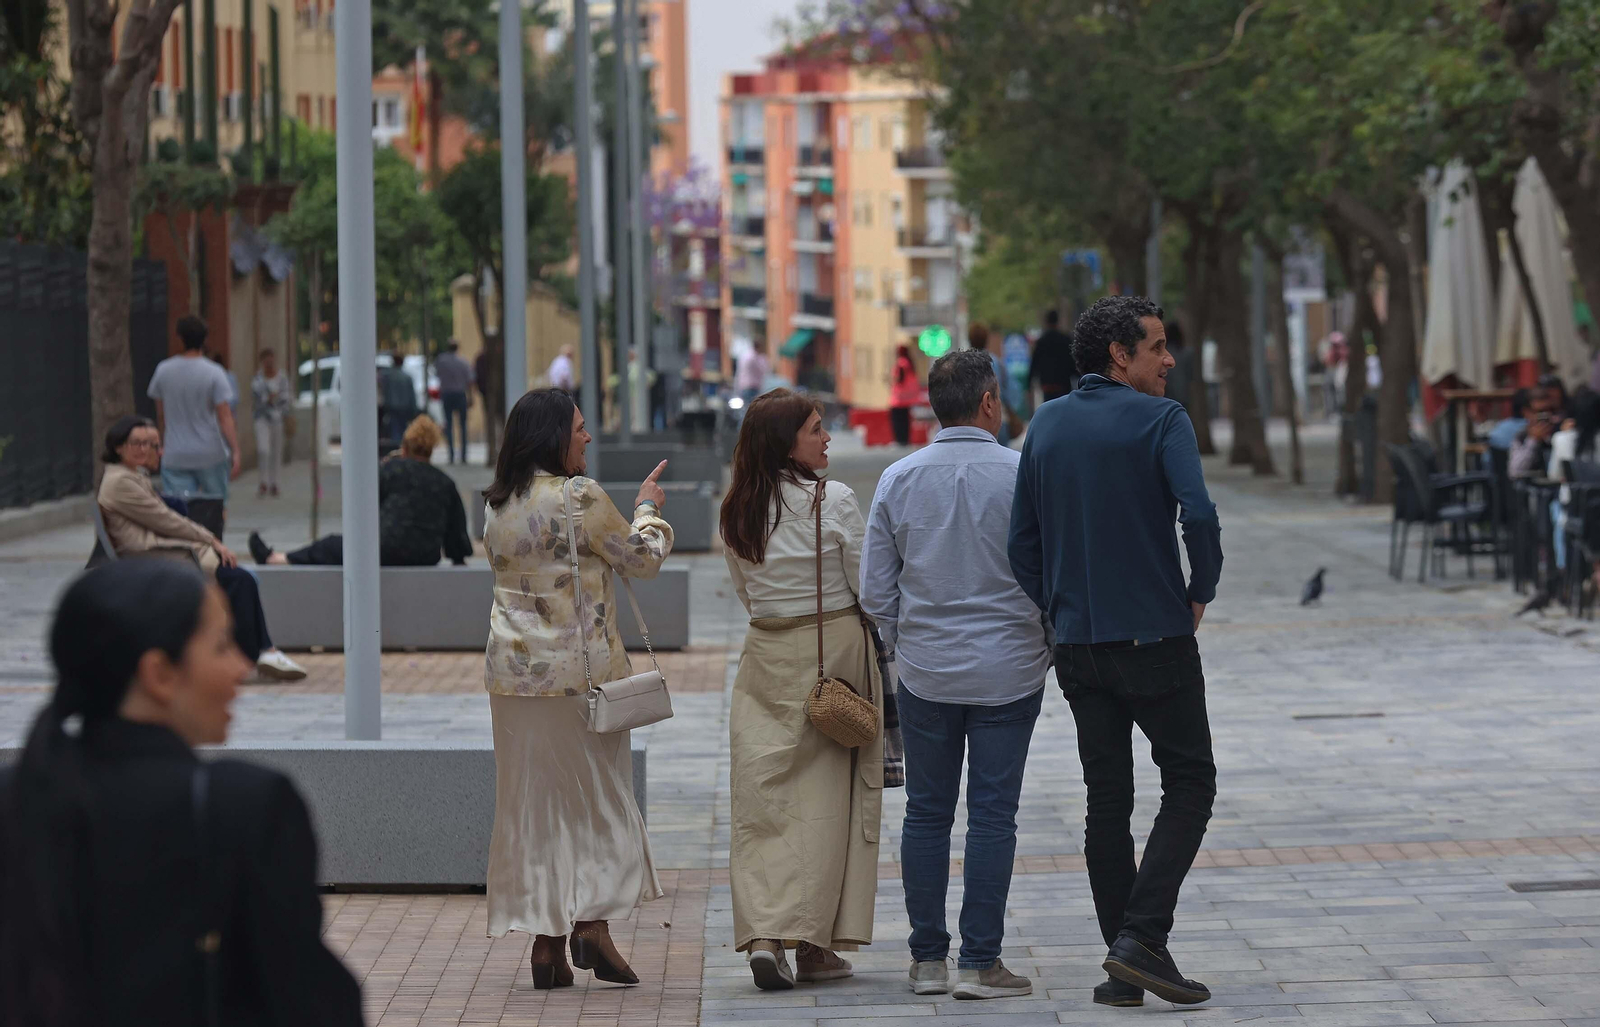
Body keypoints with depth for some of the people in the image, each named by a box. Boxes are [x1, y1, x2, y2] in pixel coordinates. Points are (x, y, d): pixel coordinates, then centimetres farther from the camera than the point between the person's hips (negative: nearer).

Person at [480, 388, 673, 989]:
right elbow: (643, 558, -4)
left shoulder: (498, 505, 7)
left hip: (513, 670, 6)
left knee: (534, 802, 8)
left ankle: (546, 943, 8)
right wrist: (649, 509, 16)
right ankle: (593, 924, -5)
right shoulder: (579, 498, -13)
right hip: (581, 666, -6)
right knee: (597, 794, 5)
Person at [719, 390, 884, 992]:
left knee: (763, 796, 4)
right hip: (836, 648, -4)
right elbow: (870, 587, -7)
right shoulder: (833, 500, -12)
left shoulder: (737, 510, 3)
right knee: (826, 796, 3)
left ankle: (762, 936, -9)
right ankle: (813, 943, 5)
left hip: (766, 652, 4)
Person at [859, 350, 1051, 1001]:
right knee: (992, 814, 0)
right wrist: (1047, 645, 12)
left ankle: (927, 958, 12)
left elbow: (874, 591, 2)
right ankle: (980, 962, 0)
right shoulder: (1024, 475, -8)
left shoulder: (898, 479, -1)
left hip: (924, 671, 2)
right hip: (1009, 671, -2)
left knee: (926, 812, 9)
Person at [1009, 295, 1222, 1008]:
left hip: (1079, 647, 5)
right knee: (1189, 782, 5)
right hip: (1156, 640, -5)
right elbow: (1199, 515, -21)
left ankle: (1122, 958, 10)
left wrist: (1059, 611, 15)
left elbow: (1023, 540, 9)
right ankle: (1143, 937, -8)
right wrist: (1200, 593, -6)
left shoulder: (1047, 427, 9)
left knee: (1106, 798, 10)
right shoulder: (1159, 421, -9)